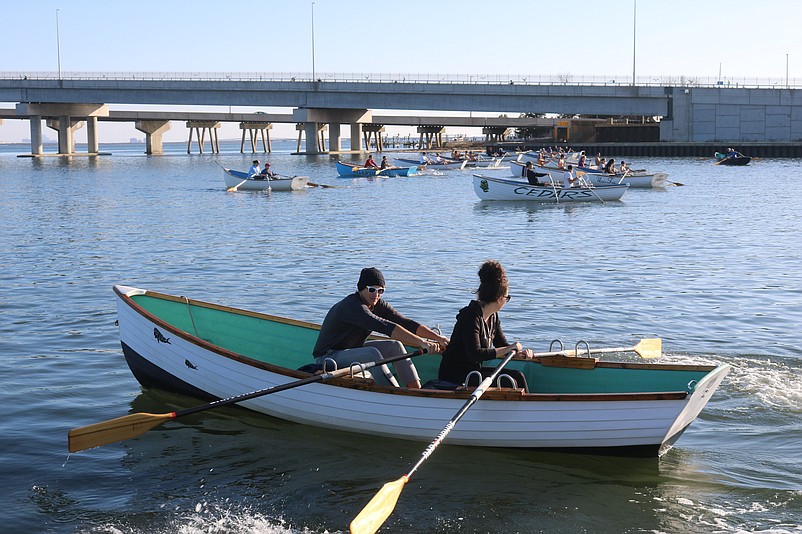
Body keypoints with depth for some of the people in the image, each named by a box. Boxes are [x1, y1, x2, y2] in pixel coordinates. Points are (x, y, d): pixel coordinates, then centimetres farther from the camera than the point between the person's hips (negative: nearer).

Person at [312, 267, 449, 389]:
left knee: (394, 346, -7)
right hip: (327, 359, -9)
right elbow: (386, 327, -39)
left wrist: (438, 338, -20)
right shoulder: (352, 307, -28)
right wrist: (421, 342, -46)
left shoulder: (378, 305, 0)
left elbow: (406, 323, -8)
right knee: (372, 353, -33)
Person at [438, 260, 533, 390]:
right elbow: (475, 354, -30)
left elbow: (501, 344, 14)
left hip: (474, 370, 9)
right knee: (507, 383, -19)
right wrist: (508, 349, -24)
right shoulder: (471, 316, -21)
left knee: (517, 376, -4)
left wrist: (520, 351, -7)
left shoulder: (493, 317, 7)